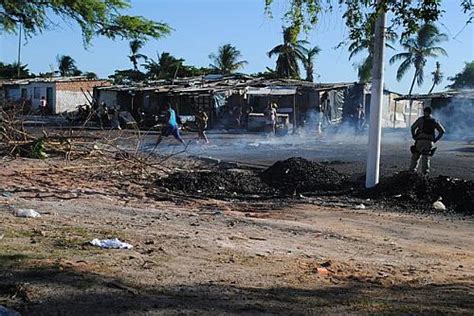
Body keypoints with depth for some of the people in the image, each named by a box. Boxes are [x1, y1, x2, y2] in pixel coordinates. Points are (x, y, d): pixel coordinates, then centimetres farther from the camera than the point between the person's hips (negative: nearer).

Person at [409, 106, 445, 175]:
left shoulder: (421, 119, 6)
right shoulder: (434, 121, 15)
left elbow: (413, 127, -5)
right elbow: (442, 131, 10)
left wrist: (414, 137, 4)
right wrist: (436, 139, 11)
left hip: (420, 141, -2)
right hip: (430, 142, 2)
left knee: (415, 156, 10)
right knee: (426, 157, 5)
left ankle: (412, 170, 9)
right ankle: (425, 171, -8)